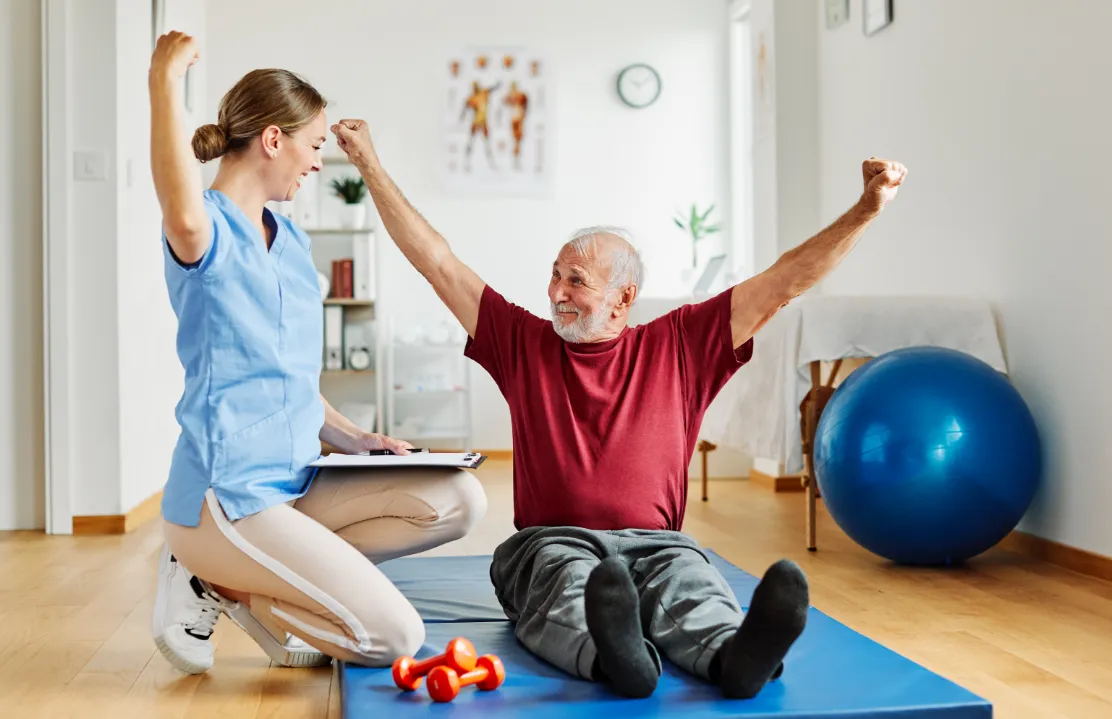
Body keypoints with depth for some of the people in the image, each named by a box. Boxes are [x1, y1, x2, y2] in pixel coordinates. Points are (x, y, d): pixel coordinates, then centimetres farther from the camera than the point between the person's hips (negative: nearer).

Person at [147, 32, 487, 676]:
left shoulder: (293, 242, 15)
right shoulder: (209, 230, -11)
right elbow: (184, 218, -39)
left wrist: (352, 439, 10)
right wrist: (165, 80, -31)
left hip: (294, 482, 9)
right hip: (227, 495, -9)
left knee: (459, 498, -4)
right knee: (396, 635, -14)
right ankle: (217, 582, 3)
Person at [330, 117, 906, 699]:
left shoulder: (677, 345, 13)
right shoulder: (523, 344, 16)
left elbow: (784, 283, 8)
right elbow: (436, 261, 15)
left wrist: (866, 210, 0)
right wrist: (370, 166, 15)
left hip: (653, 542, 0)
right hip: (550, 540, 0)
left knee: (688, 579, -35)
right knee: (568, 579, -36)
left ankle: (735, 656, -63)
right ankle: (616, 658, -65)